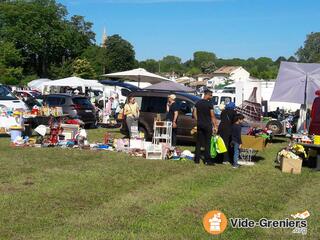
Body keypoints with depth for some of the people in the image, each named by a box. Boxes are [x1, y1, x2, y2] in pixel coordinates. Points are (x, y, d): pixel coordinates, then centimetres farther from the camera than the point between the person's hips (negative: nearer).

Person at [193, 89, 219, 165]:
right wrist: (215, 126, -5)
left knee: (198, 142, 10)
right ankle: (207, 160, 1)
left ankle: (197, 159, 12)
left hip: (199, 124, 5)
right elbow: (212, 116, -10)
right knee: (207, 143, 0)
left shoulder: (198, 103, 6)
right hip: (207, 125, -5)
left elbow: (195, 114, 9)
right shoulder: (209, 104, -11)